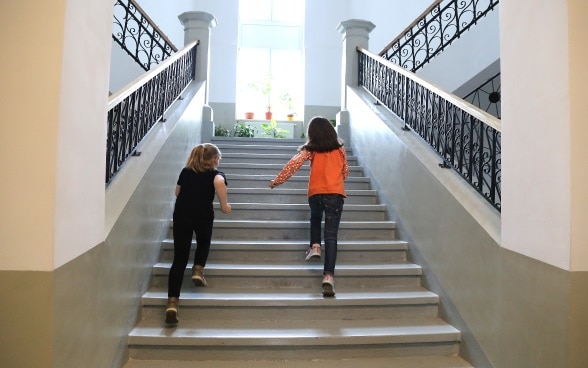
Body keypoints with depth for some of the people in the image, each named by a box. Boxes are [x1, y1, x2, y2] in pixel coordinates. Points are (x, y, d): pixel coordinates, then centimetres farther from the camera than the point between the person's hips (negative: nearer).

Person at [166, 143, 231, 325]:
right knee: (203, 242, 31)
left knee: (179, 258, 6)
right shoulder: (215, 174, 10)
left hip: (181, 214, 3)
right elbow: (219, 182, -15)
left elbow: (177, 193, 28)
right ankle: (198, 271, 10)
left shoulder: (185, 171, 23)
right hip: (203, 215, -2)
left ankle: (172, 302, -1)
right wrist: (224, 205, -7)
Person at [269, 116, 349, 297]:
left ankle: (314, 246, 14)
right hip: (336, 194, 0)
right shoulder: (340, 149, 10)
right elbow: (346, 171, 18)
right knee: (331, 235, -4)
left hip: (316, 193, 0)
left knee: (315, 219, 33)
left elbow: (293, 164, -6)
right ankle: (328, 275, -12)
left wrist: (277, 181, 1)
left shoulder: (310, 149, 4)